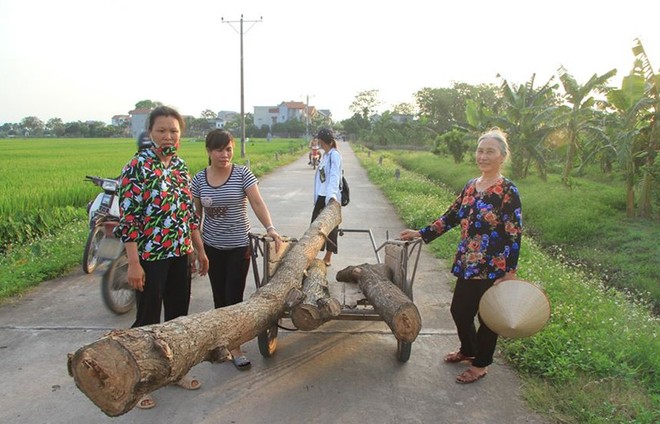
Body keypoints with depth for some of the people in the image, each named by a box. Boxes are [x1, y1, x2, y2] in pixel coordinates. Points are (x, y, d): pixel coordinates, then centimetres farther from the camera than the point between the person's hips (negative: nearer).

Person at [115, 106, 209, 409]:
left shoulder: (180, 164, 7)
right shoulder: (138, 165, -12)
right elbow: (127, 217, -15)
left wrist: (200, 249, 14)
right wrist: (134, 263, -18)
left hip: (180, 253, 7)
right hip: (150, 255, -6)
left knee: (178, 313, 16)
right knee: (148, 318, 5)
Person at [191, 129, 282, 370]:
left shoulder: (242, 174, -9)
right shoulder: (199, 179, -1)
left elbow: (257, 203, -16)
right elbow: (196, 214, 5)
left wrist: (270, 228, -31)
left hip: (239, 246, -2)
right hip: (212, 247, 3)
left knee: (234, 297, 0)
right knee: (219, 297, 11)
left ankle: (235, 348, 13)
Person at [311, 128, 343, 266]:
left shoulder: (334, 155, -13)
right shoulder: (326, 154, 15)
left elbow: (334, 176, -27)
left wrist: (332, 194, -40)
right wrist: (317, 197, 16)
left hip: (330, 198, -9)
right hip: (322, 196, 9)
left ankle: (328, 258, 16)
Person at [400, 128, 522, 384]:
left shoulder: (507, 191, -13)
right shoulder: (470, 186, 6)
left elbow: (514, 234, -14)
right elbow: (451, 217, 13)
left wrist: (510, 273, -16)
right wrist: (422, 233, 12)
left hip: (493, 267, -6)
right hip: (468, 264, 7)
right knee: (459, 309, 17)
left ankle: (481, 364, 30)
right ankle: (468, 350, 43)